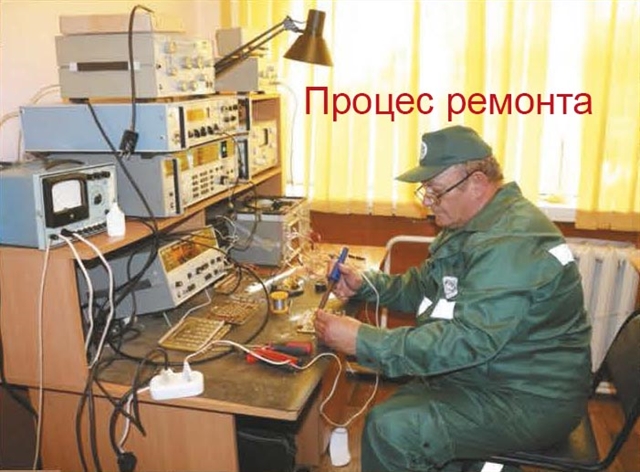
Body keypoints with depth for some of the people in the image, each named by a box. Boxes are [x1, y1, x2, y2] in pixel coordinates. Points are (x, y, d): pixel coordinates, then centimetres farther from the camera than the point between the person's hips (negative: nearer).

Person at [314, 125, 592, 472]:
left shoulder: (513, 244, -26)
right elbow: (425, 285, 13)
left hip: (529, 400, -9)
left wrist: (361, 340, -29)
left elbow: (465, 341, -31)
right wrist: (365, 284, -3)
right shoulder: (474, 223, 6)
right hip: (488, 372, 10)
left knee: (390, 429, -20)